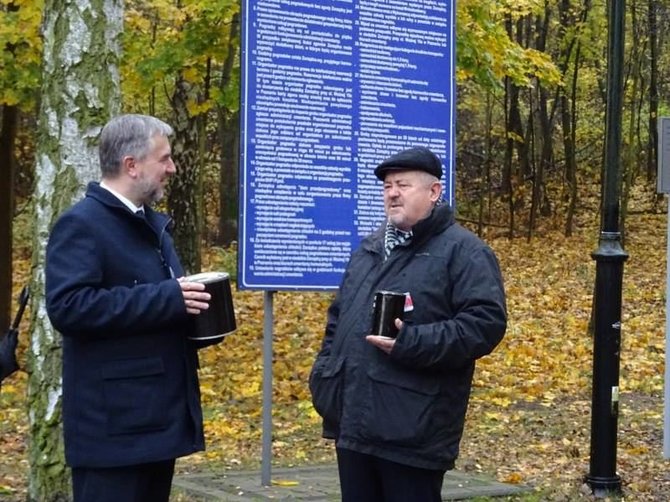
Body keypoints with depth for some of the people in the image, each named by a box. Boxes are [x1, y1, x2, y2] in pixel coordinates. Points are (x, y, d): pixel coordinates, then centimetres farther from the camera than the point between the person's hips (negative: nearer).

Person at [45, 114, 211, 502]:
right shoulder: (81, 224, -11)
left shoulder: (152, 223, 18)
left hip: (158, 416, 9)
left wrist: (188, 303, 4)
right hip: (114, 424, -9)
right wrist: (167, 298, -24)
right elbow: (68, 306, -24)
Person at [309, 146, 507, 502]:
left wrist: (413, 344, -23)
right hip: (354, 422, 8)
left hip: (413, 431, -7)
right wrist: (323, 379, 14)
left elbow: (486, 322, -16)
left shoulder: (463, 251, -5)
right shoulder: (369, 249, 19)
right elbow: (338, 318, 26)